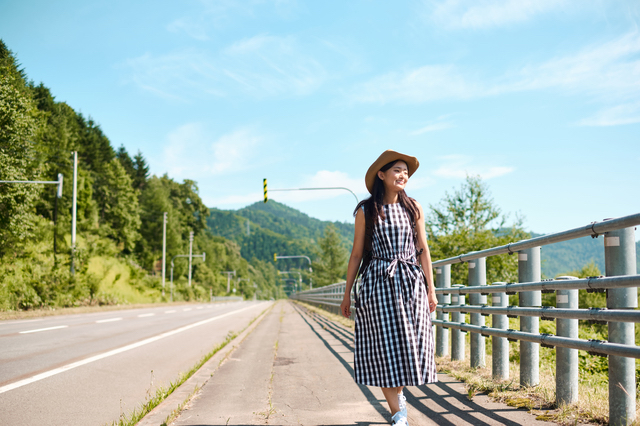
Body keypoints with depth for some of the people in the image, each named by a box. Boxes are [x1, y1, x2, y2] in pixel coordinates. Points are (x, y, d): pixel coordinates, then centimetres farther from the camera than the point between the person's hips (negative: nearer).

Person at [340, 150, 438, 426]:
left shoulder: (413, 208, 7)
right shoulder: (366, 211, 1)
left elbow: (423, 250, 9)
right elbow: (357, 254, 5)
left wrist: (431, 289, 5)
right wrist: (347, 293, 5)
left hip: (410, 283, 2)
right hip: (377, 283, -2)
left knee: (410, 346, 2)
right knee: (384, 349, -4)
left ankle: (398, 394, 30)